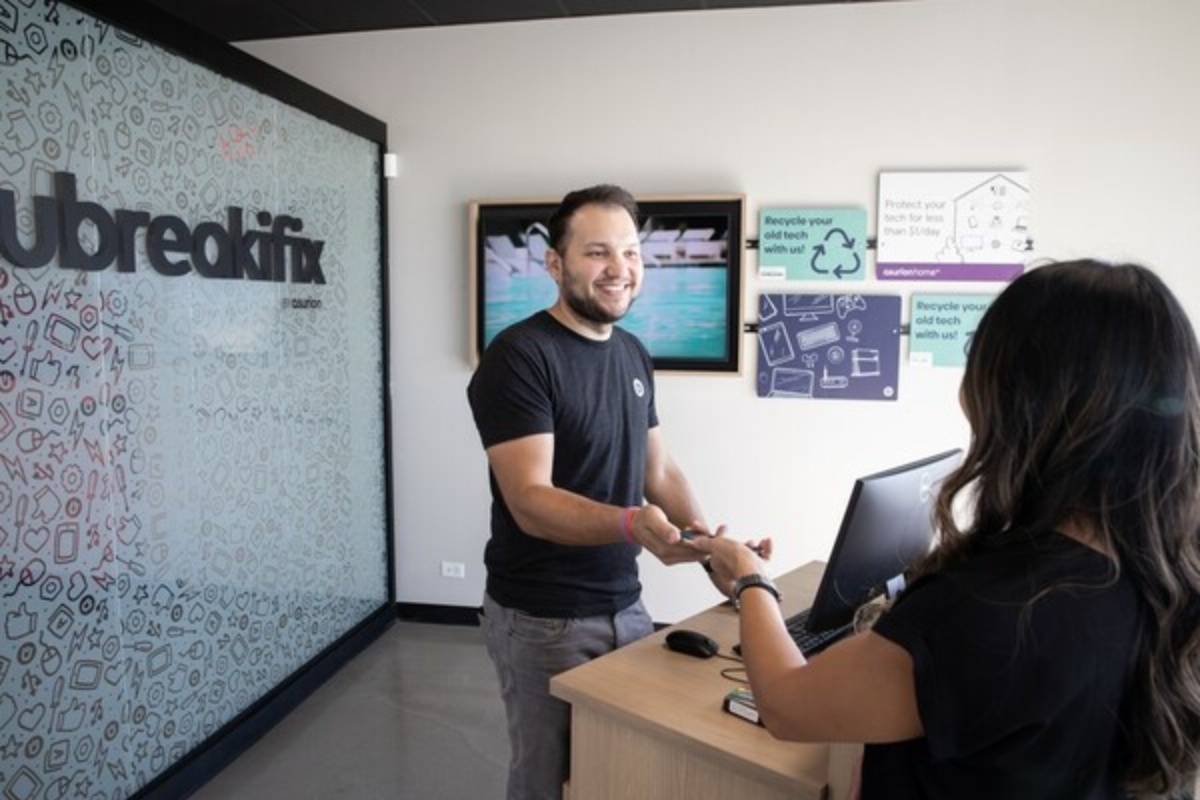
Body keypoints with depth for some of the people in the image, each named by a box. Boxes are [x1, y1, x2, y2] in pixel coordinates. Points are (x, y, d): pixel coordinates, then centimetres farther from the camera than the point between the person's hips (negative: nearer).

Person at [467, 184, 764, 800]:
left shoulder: (633, 353, 5)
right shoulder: (518, 356, -18)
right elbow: (531, 503, -25)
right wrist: (632, 524, -41)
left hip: (626, 605, 7)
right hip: (543, 621, -7)